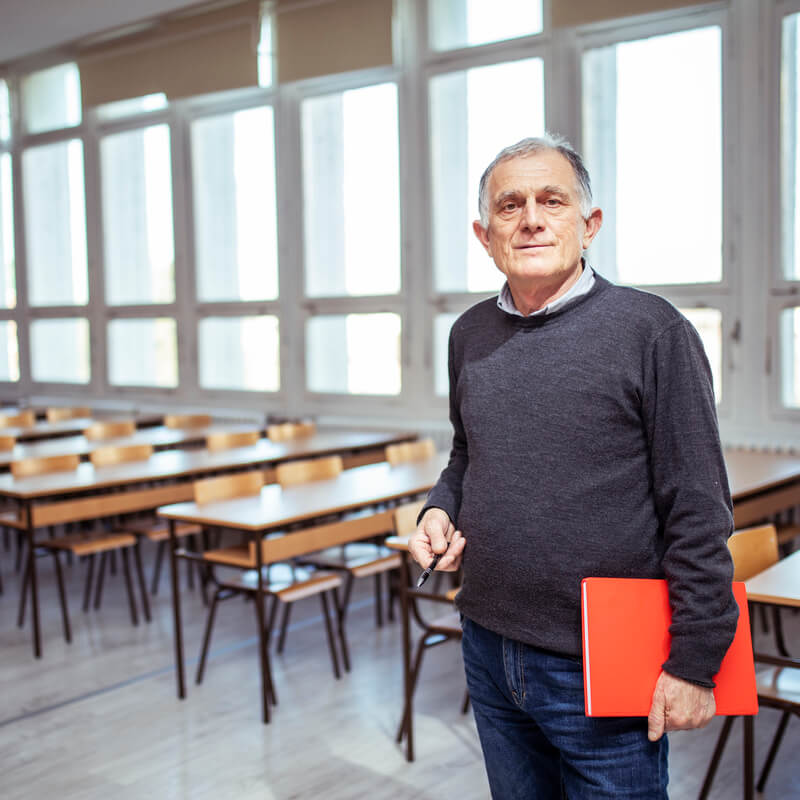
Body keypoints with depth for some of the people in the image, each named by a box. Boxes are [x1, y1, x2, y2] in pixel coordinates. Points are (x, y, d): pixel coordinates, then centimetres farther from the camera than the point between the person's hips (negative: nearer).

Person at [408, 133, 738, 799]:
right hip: (489, 653, 6)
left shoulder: (651, 330, -11)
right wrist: (441, 511, 0)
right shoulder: (470, 335, 6)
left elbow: (699, 514, -12)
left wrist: (694, 662, -13)